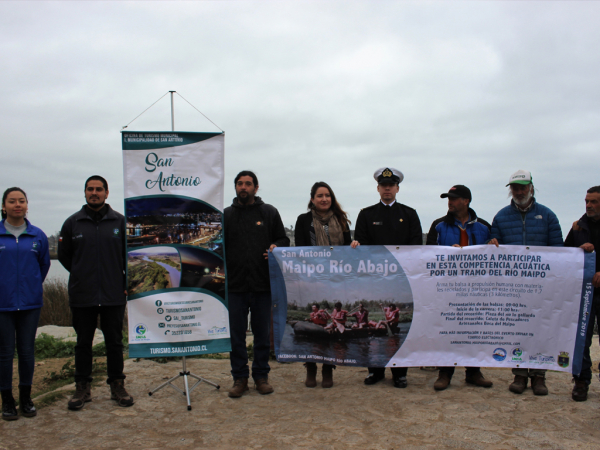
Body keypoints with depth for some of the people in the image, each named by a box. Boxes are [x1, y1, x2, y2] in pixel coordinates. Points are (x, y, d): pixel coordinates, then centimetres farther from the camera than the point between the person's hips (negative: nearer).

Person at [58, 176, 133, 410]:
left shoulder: (120, 221, 2)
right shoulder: (72, 223, 3)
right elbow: (64, 255, 13)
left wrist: (125, 282, 3)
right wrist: (82, 276, 10)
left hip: (114, 295, 0)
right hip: (82, 296, 1)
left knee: (115, 342, 8)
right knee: (83, 343, 10)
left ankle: (117, 386, 19)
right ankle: (82, 388, 21)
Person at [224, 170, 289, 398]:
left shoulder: (269, 212, 8)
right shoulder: (226, 215, 10)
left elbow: (283, 239, 12)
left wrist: (276, 247, -10)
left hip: (262, 284, 0)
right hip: (235, 285, 1)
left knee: (262, 333, 9)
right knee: (236, 334, 5)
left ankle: (261, 376, 22)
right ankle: (240, 377, 17)